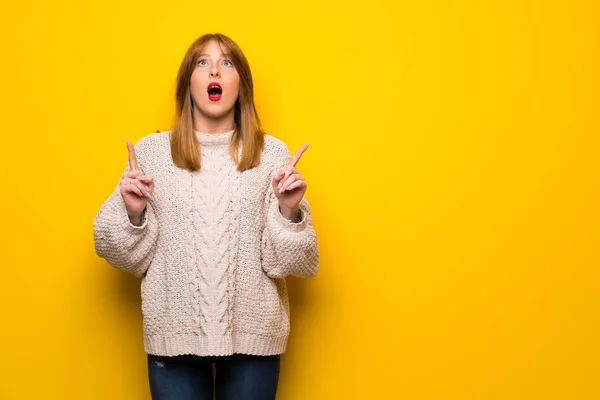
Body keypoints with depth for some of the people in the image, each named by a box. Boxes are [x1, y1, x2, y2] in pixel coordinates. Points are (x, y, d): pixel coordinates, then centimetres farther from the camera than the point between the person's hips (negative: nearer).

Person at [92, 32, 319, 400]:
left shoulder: (272, 152, 0)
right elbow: (131, 255, 5)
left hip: (252, 333, 0)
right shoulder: (151, 150, 1)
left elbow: (291, 260, -1)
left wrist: (289, 211, -17)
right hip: (175, 333, 0)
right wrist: (133, 213, -13)